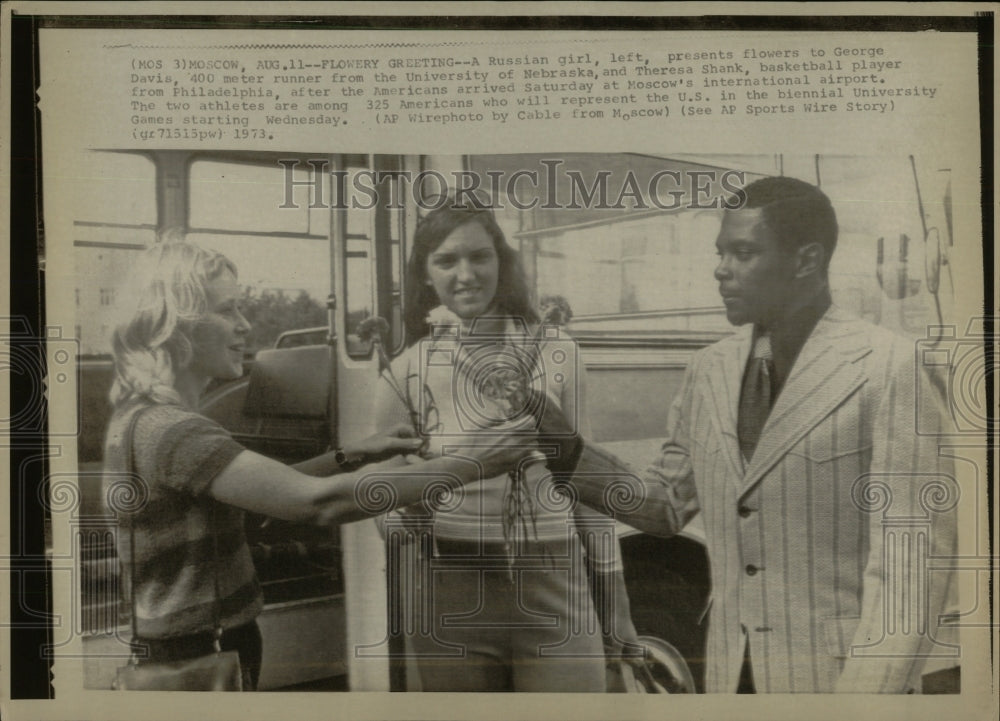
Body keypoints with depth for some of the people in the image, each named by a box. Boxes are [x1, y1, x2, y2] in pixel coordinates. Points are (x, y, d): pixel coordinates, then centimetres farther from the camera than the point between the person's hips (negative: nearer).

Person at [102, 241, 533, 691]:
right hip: (195, 660, -9)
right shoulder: (165, 429, -25)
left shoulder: (144, 415, 6)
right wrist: (470, 465, -26)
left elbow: (264, 486, 13)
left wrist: (352, 454, 0)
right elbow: (321, 500, -32)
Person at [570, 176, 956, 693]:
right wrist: (564, 447, -6)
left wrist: (865, 690, -18)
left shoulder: (885, 367, -13)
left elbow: (911, 554, -15)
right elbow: (667, 504, 7)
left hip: (835, 674, -4)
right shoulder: (709, 369, 3)